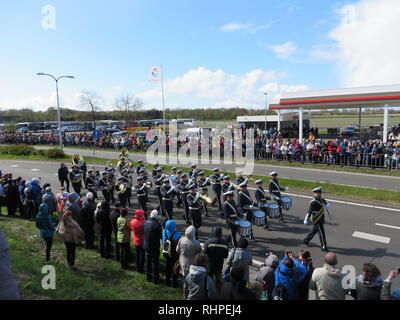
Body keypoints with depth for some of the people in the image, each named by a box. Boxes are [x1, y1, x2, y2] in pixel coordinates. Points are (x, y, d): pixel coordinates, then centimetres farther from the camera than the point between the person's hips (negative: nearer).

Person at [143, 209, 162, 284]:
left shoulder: (146, 222, -7)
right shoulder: (157, 224, -25)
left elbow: (144, 233, 2)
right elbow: (160, 235, -17)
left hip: (146, 246, 5)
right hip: (155, 247, -5)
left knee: (148, 261, 21)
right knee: (155, 263, 10)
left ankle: (148, 277, 37)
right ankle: (155, 279, 22)